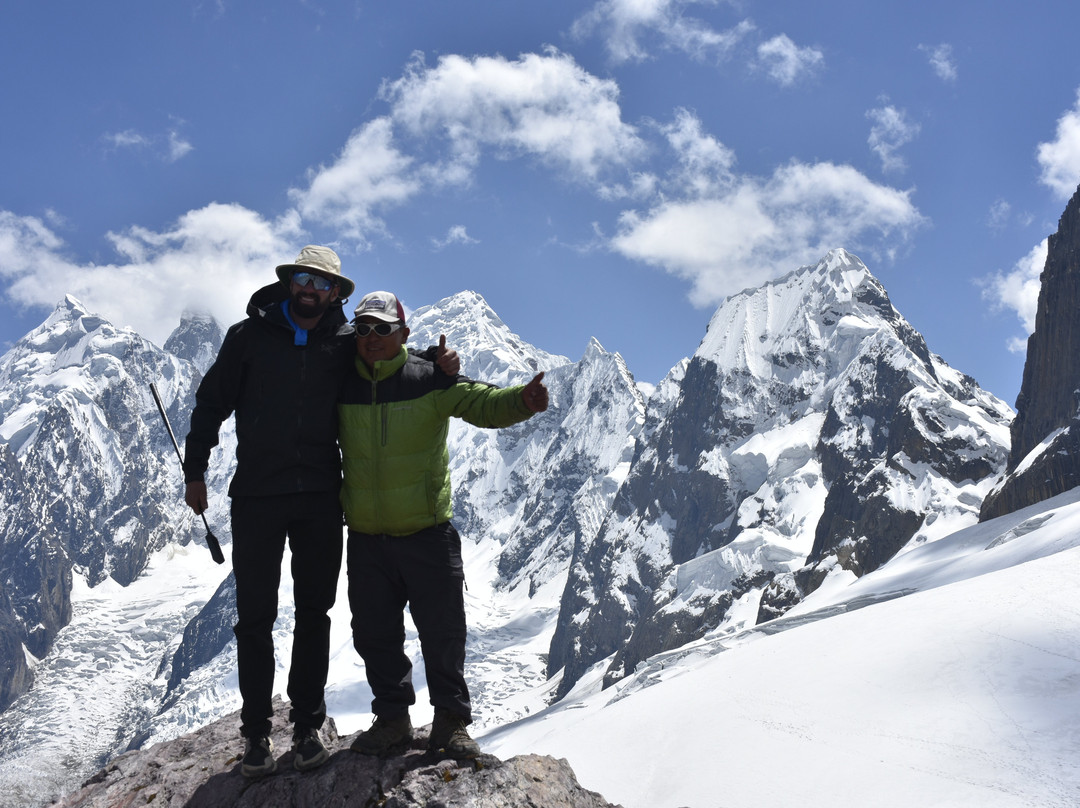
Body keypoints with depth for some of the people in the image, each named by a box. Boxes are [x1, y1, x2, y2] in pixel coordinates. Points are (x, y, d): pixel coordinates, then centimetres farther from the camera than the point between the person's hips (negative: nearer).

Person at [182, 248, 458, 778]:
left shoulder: (346, 344, 4)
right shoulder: (249, 336, 2)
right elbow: (212, 403, 9)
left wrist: (438, 365, -5)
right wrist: (194, 471, 6)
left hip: (320, 498, 1)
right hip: (256, 495, -1)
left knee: (313, 613, 6)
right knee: (255, 616, 1)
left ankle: (307, 724, 16)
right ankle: (257, 732, 10)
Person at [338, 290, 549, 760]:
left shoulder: (431, 381, -6)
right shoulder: (342, 387, 2)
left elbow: (484, 404, -16)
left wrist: (522, 401, -37)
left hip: (427, 532, -3)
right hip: (366, 537, 3)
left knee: (442, 632, 3)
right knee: (375, 634, 10)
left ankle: (451, 721, 16)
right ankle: (392, 717, 25)